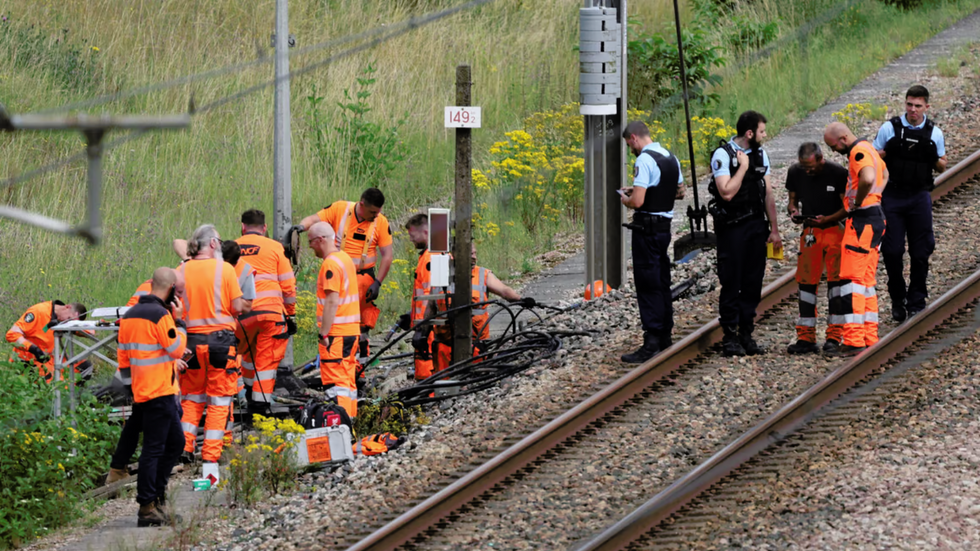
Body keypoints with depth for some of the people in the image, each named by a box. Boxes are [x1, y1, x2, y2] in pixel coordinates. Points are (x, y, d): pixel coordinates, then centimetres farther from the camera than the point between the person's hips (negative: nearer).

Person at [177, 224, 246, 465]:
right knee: (219, 400, 5)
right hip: (220, 338, -3)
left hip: (191, 338, 3)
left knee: (191, 397, 16)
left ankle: (185, 446, 8)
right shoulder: (224, 269, -7)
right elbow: (238, 308, -7)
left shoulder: (181, 271, 1)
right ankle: (211, 453, 2)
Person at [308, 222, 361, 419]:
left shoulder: (330, 264, -16)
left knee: (336, 382, -10)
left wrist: (323, 333, -19)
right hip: (351, 330, 10)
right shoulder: (345, 258, 15)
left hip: (336, 333, -10)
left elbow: (332, 302, -21)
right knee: (347, 379, 14)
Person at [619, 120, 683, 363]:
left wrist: (625, 200, -1)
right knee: (662, 281, 17)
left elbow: (637, 202, -25)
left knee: (648, 285, -8)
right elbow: (680, 189, 25)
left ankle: (652, 341, -10)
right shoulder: (670, 158, 10)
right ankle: (665, 334, 25)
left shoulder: (645, 160, -18)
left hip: (647, 229, -9)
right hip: (665, 226, 9)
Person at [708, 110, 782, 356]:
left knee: (753, 282, 6)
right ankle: (730, 338, 1)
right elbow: (727, 192, -21)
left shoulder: (760, 154, 11)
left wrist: (774, 230, 11)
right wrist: (743, 166, -16)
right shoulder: (723, 155, -10)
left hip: (756, 225, 6)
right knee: (731, 283, -3)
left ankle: (746, 334, 13)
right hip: (732, 227, -6)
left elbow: (768, 194, 13)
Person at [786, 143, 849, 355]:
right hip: (810, 231, 4)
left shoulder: (838, 173, -12)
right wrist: (793, 211, -10)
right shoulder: (795, 173, 1)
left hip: (834, 229, -4)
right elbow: (793, 200, 13)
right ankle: (806, 339, 8)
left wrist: (826, 219, -22)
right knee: (806, 282, 2)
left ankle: (834, 337, -6)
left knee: (836, 280, -9)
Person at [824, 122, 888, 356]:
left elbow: (868, 179, -35)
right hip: (875, 217, 11)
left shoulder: (858, 152, -15)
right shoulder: (868, 148, 18)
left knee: (851, 278, -11)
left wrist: (857, 203, -19)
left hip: (862, 220, -11)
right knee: (866, 281, 13)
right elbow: (884, 174, 37)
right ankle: (870, 338, 14)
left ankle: (854, 340, -15)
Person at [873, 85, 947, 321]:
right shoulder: (889, 129, 1)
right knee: (891, 251, -3)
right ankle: (897, 300, 14)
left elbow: (941, 166, 12)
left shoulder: (934, 133, 4)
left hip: (920, 197, 1)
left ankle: (916, 302, 11)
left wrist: (937, 161, -11)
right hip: (892, 196, -1)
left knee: (920, 252, 0)